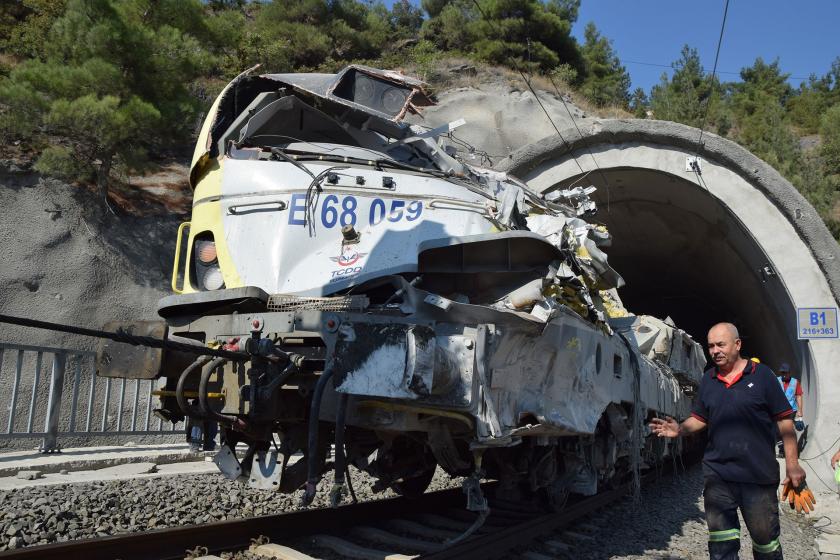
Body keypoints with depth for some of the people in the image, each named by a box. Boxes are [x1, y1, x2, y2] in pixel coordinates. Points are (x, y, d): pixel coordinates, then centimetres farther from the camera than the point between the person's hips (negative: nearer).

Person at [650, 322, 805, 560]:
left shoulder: (761, 374, -3)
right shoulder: (708, 379, 8)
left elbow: (784, 421, -2)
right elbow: (699, 418, 16)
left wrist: (792, 464, -6)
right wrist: (679, 430, -4)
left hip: (759, 473, -3)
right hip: (717, 473, 3)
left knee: (765, 539, 9)